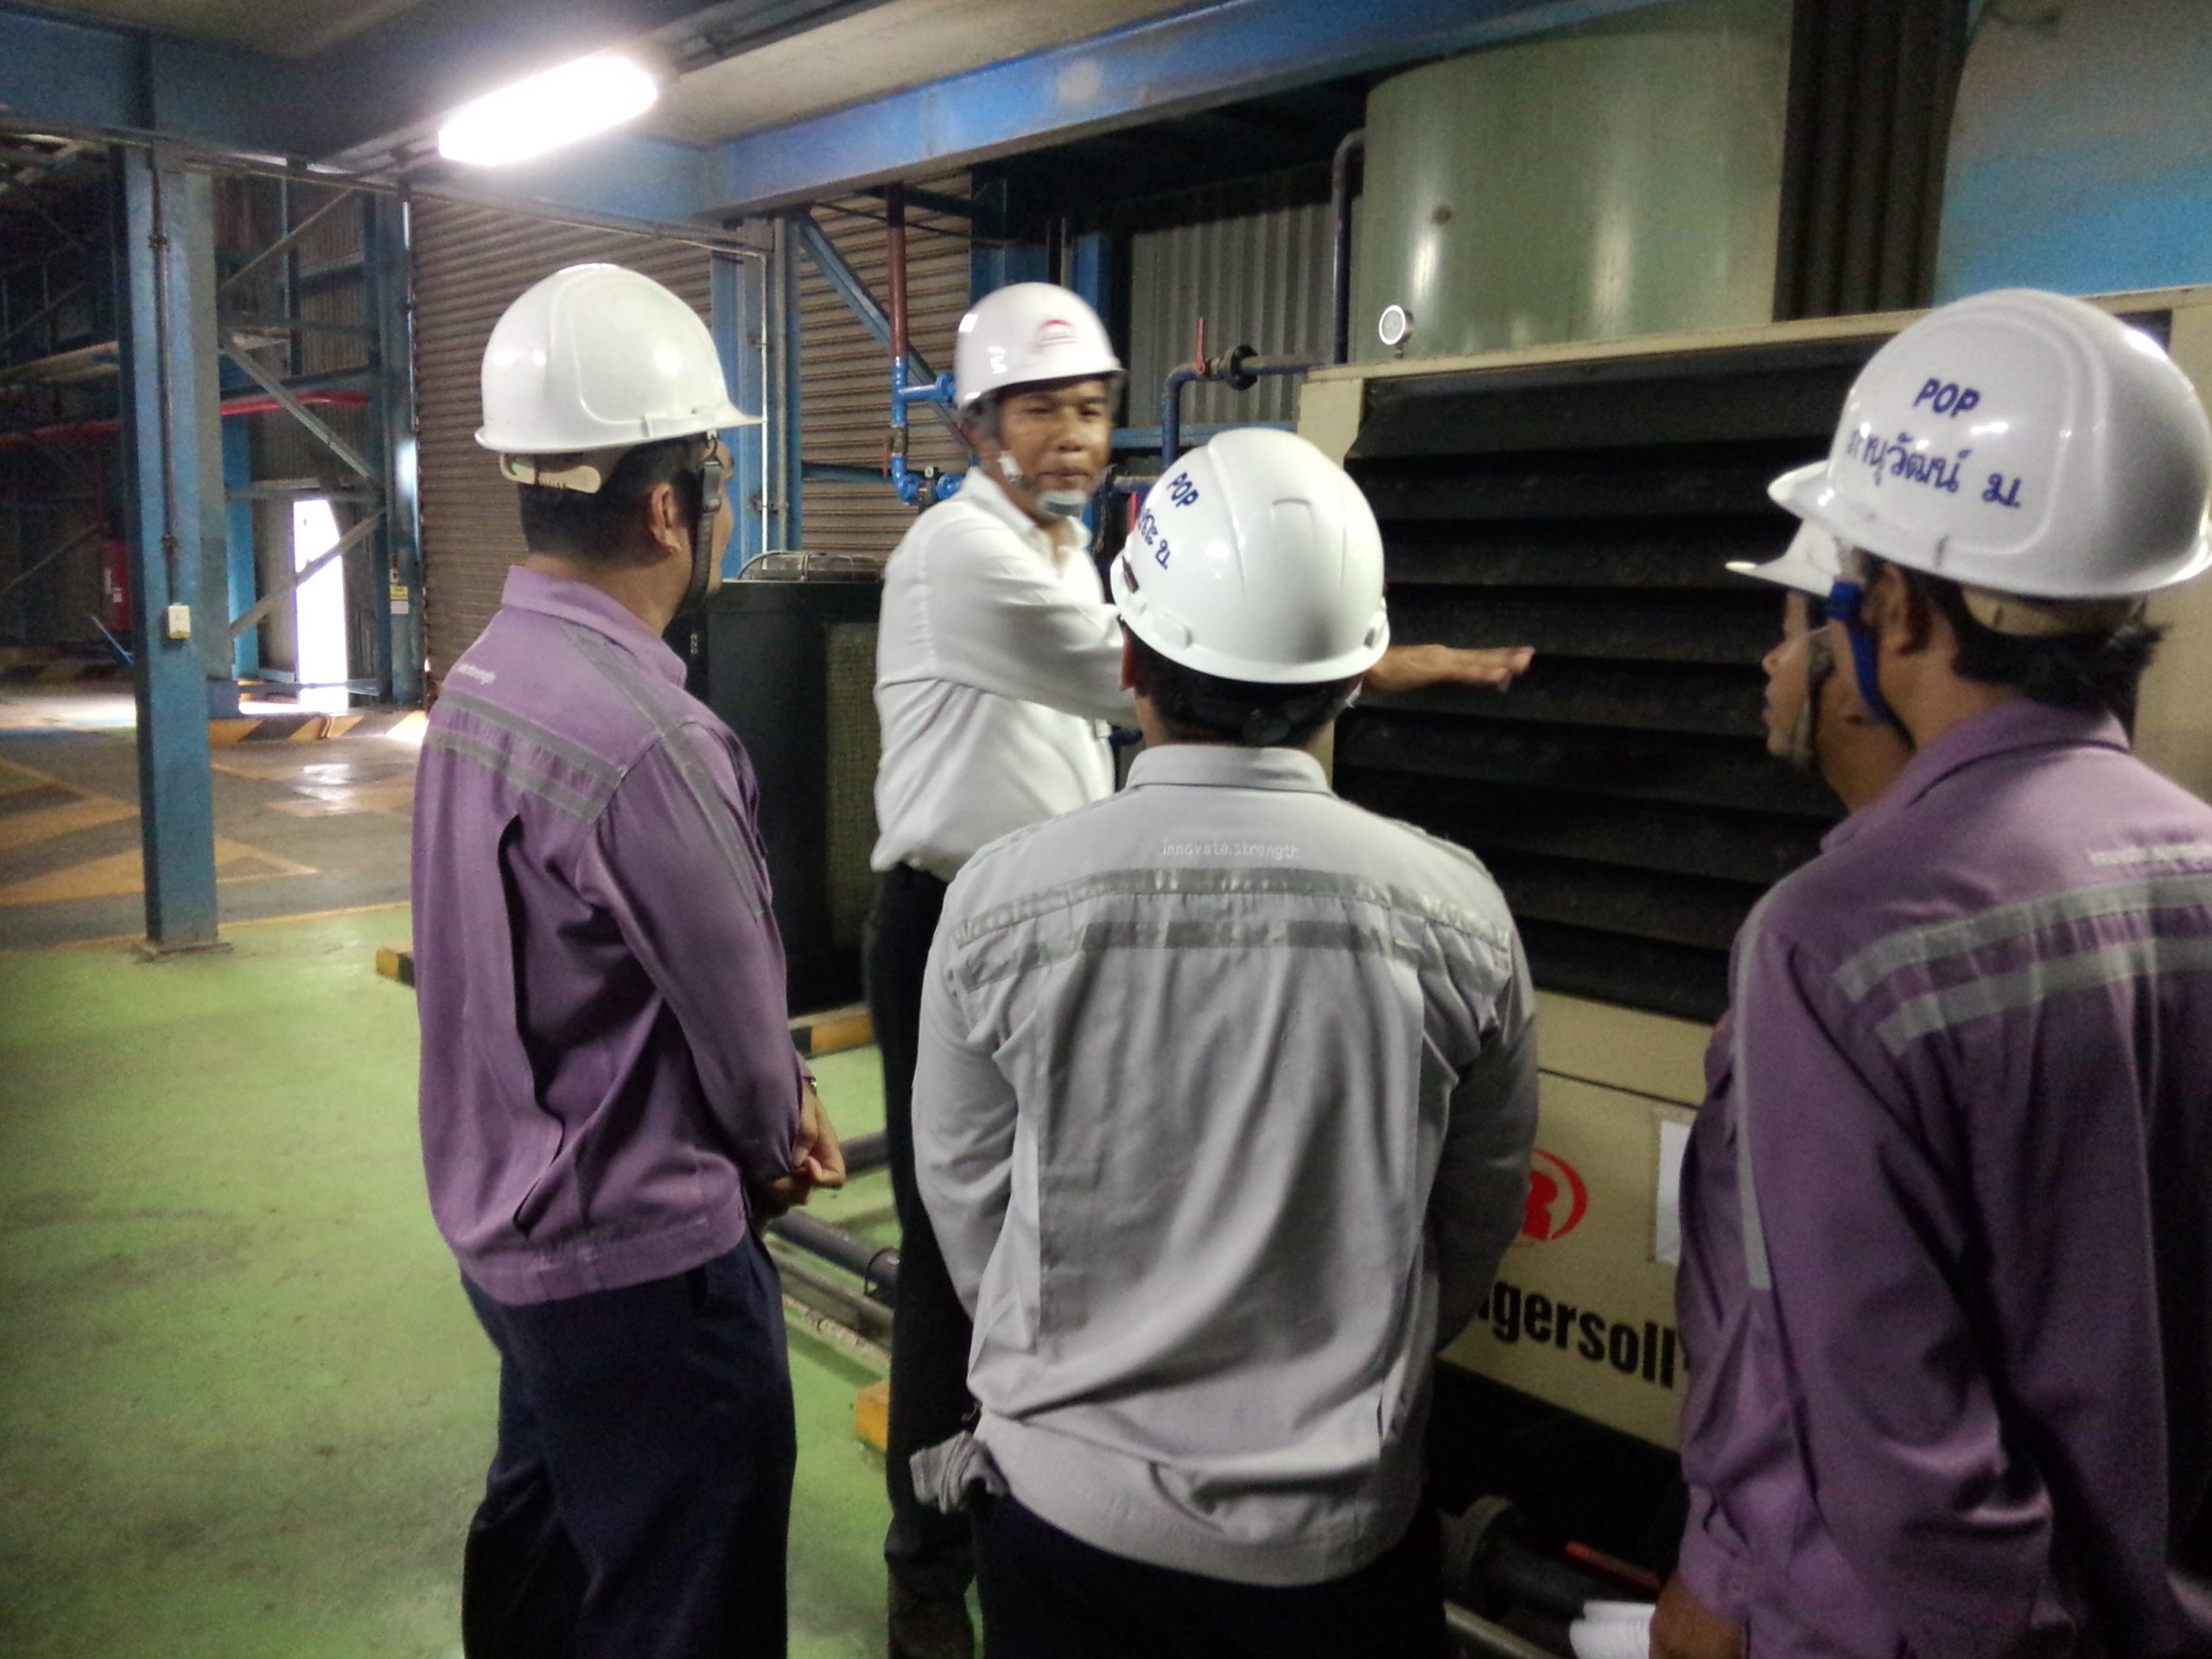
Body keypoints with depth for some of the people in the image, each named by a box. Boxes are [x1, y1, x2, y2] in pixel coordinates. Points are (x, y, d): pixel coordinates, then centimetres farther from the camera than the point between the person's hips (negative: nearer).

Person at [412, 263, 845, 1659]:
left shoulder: (490, 674, 2)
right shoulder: (643, 735, -28)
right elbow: (737, 1006, -16)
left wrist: (776, 1101, 3)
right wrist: (780, 1141, 4)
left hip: (510, 1218, 9)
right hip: (640, 1254, -9)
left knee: (545, 1535, 27)